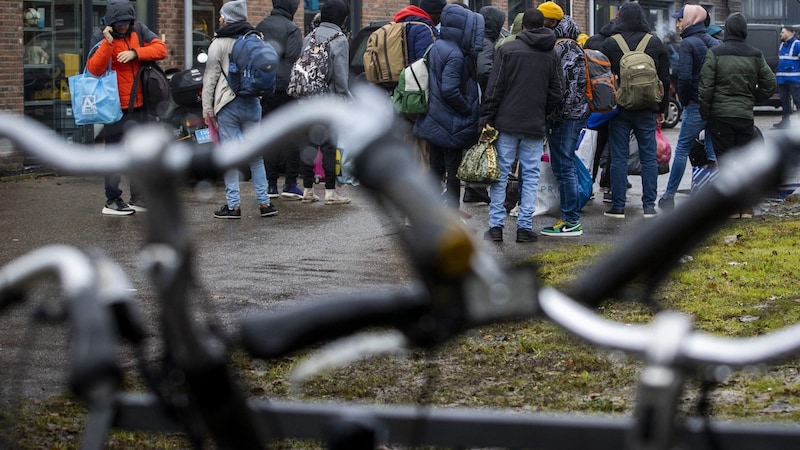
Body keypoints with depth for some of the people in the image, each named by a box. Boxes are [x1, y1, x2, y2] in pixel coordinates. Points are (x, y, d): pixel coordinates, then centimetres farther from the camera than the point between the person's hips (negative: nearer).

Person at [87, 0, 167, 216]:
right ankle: (112, 201, 3)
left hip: (139, 106, 6)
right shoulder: (102, 39, -7)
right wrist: (108, 43, -30)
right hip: (116, 107, -6)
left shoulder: (139, 32, 6)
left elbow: (161, 48, -7)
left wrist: (135, 53, -20)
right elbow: (94, 69, -20)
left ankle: (139, 200, 22)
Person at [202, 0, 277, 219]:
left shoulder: (219, 44, -5)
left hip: (228, 106, -5)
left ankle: (233, 205, -1)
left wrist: (207, 109, -1)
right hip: (253, 103, 5)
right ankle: (264, 202, 8)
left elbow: (210, 79, -5)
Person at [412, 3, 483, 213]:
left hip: (433, 121, 8)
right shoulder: (455, 55, -20)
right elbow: (449, 90, -26)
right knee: (454, 172, 1)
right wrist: (469, 111, -14)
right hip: (453, 124, -8)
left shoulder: (436, 48, 7)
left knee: (435, 168, 15)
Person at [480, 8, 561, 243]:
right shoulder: (552, 56, 5)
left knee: (500, 174, 3)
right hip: (535, 126, 2)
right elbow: (555, 95, 6)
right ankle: (525, 227, 4)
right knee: (530, 175, 7)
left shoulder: (507, 49, -4)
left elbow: (494, 89, -6)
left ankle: (496, 226, 1)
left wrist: (486, 118, -2)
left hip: (506, 123, -2)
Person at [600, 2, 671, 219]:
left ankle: (618, 206, 2)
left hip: (619, 109, -2)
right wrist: (661, 109, 15)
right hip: (647, 111, 2)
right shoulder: (655, 44, 5)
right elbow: (665, 79, 8)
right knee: (649, 158, 6)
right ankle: (649, 206, 5)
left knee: (618, 158, 2)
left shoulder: (610, 44, -3)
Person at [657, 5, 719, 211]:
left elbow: (684, 76, -18)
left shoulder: (688, 43, -10)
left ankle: (669, 196, 8)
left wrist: (683, 99, -4)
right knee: (714, 152, 9)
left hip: (696, 105, -6)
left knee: (682, 149, 3)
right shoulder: (714, 42, 10)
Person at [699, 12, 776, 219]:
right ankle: (746, 207, 10)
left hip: (720, 115, -3)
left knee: (726, 161, 2)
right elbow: (770, 84, 5)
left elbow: (705, 86, -9)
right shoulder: (755, 55, 3)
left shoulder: (715, 53, -7)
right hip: (745, 116, 3)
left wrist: (705, 113, 1)